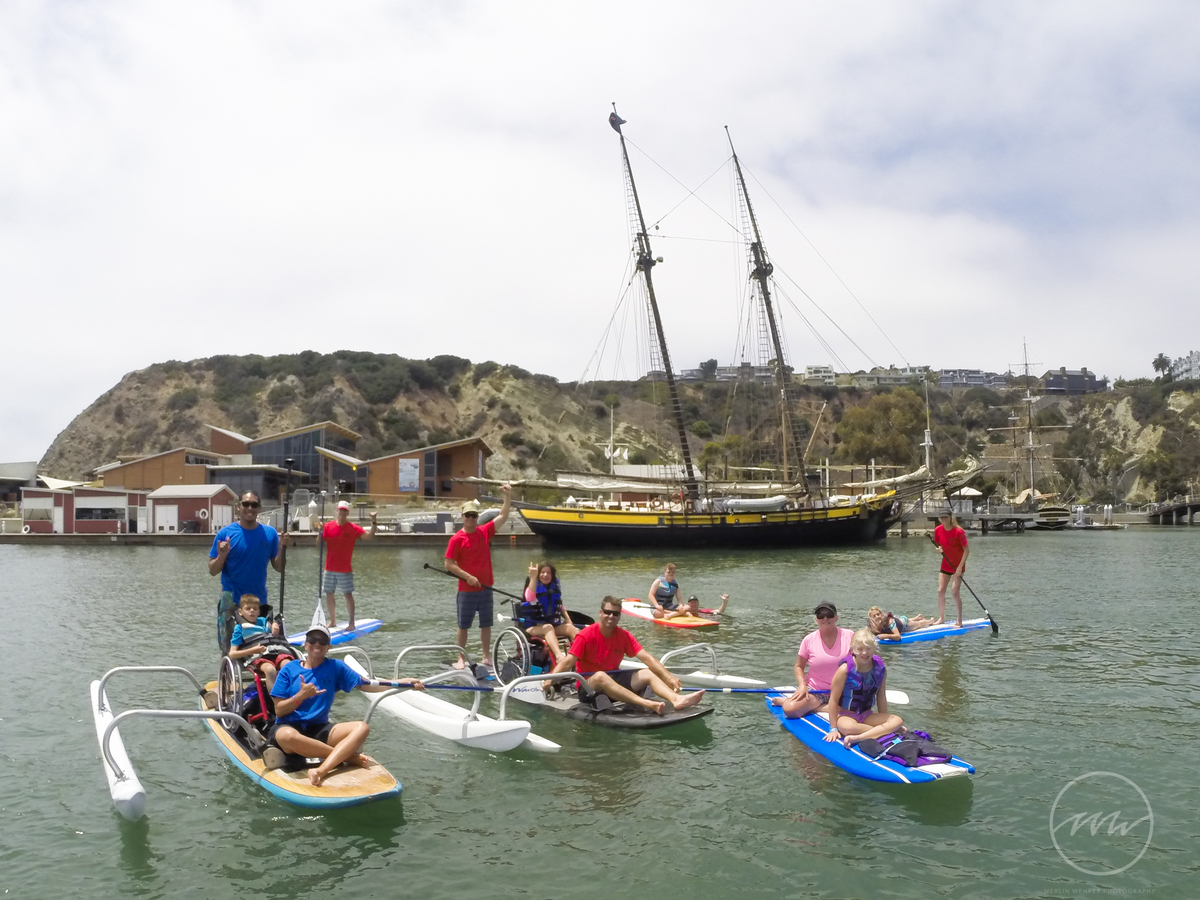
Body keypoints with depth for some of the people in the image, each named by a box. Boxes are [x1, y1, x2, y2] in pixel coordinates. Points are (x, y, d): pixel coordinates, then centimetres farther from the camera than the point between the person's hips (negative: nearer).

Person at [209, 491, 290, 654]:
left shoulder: (270, 533, 0)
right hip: (231, 602, -2)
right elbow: (212, 571, -4)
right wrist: (222, 556, -23)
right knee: (229, 650, 3)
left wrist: (282, 548, -13)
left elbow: (279, 568, 3)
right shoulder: (225, 533, -6)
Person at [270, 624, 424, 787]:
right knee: (288, 736, -40)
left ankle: (321, 771, -40)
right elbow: (279, 711, -2)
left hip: (319, 729, 3)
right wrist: (301, 695, -18)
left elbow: (366, 685, 4)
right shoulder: (289, 669, 1)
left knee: (362, 728, -20)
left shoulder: (335, 667, 7)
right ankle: (347, 756, -22)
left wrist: (402, 682, -4)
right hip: (287, 727, -3)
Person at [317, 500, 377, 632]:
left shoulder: (353, 528, -5)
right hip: (330, 568, 3)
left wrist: (373, 523, -27)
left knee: (348, 594, -1)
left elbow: (369, 536, -15)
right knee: (329, 594, 10)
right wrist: (320, 532, -16)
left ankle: (351, 623, 5)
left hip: (345, 569, -3)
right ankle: (332, 621, 24)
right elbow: (319, 544, 0)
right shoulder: (328, 526, 1)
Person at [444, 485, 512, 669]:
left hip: (485, 588, 4)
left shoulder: (485, 532, 3)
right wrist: (468, 577, -17)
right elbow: (449, 565, -10)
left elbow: (502, 517, 3)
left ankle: (486, 656, 21)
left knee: (486, 624, 10)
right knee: (463, 625, 6)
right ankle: (460, 658, 17)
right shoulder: (457, 539, -9)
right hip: (466, 590, -4)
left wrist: (508, 497, -9)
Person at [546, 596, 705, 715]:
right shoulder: (586, 635, -11)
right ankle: (647, 704, -52)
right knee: (600, 676, -37)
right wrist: (549, 681, -34)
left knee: (649, 673, -12)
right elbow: (568, 662, -20)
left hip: (615, 681, 5)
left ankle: (677, 699, -40)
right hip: (589, 686, -5)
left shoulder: (624, 636, 2)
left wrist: (668, 677, -17)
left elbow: (647, 658, -7)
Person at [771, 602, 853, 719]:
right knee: (790, 709, -29)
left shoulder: (849, 636, -3)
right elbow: (799, 666, 5)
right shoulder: (809, 639, -3)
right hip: (814, 691, -2)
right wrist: (802, 685, -12)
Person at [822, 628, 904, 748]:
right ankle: (883, 732, -19)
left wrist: (884, 721, 14)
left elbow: (881, 697, 9)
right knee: (846, 727, -40)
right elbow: (834, 699, -12)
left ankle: (858, 738, -32)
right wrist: (833, 728, -12)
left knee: (898, 720, -19)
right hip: (845, 715, -5)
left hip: (866, 715, 5)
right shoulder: (845, 669, -16)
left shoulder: (880, 668, -2)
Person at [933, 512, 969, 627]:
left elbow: (967, 550, -16)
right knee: (940, 590, 4)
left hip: (958, 565, -5)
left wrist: (960, 567, -20)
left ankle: (959, 621, 2)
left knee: (955, 592, -7)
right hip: (945, 564, 5)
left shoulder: (958, 532, -20)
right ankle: (941, 618, 16)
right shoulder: (938, 530, -5)